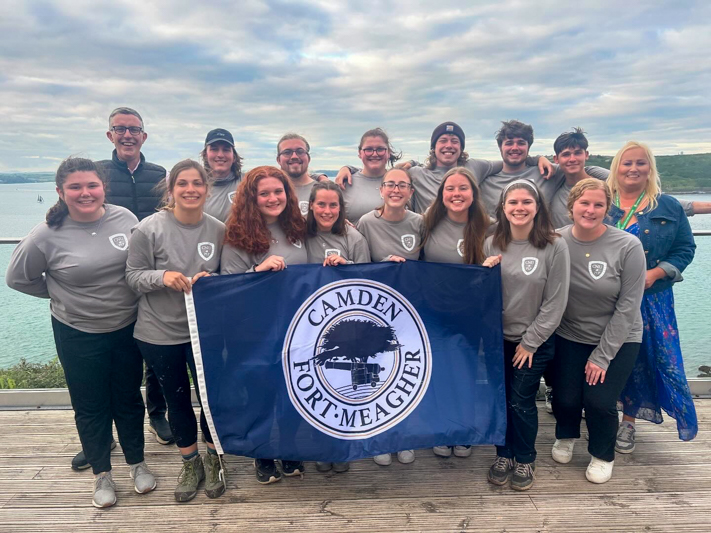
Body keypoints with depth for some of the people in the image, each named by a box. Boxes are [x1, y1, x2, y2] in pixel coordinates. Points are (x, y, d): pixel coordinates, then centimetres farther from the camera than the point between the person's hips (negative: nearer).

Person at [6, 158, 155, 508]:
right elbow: (18, 278, 1)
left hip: (127, 328, 2)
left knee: (129, 399, 16)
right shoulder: (47, 235, -14)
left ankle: (137, 464, 37)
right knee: (91, 407, 13)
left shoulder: (125, 217, -8)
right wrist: (62, 294, 1)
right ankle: (102, 475, 34)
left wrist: (126, 295, 2)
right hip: (78, 335, -1)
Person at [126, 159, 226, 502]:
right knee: (177, 400, 16)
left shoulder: (219, 230, -6)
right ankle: (190, 463, 39)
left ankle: (213, 460, 37)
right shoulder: (149, 228, -12)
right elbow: (133, 276, -6)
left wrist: (211, 278, -16)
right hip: (159, 332, -1)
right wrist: (162, 276, -25)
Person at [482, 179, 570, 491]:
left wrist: (530, 342, -8)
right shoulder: (492, 244, -3)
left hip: (535, 341, -3)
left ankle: (525, 459, 29)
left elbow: (555, 302, -11)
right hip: (498, 337, 3)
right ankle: (504, 454, 33)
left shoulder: (554, 246, -13)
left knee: (521, 402, 3)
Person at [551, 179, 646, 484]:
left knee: (599, 401, -6)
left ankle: (603, 455, 28)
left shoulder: (628, 247, -18)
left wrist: (602, 355, -13)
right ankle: (566, 436, 37)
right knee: (565, 398, 0)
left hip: (617, 339, -1)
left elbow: (628, 306, -14)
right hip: (570, 336, 2)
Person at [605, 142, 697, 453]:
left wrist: (655, 273, -11)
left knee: (640, 358, 5)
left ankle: (628, 421, 24)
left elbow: (685, 249, 3)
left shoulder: (669, 208, 3)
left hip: (649, 299, 0)